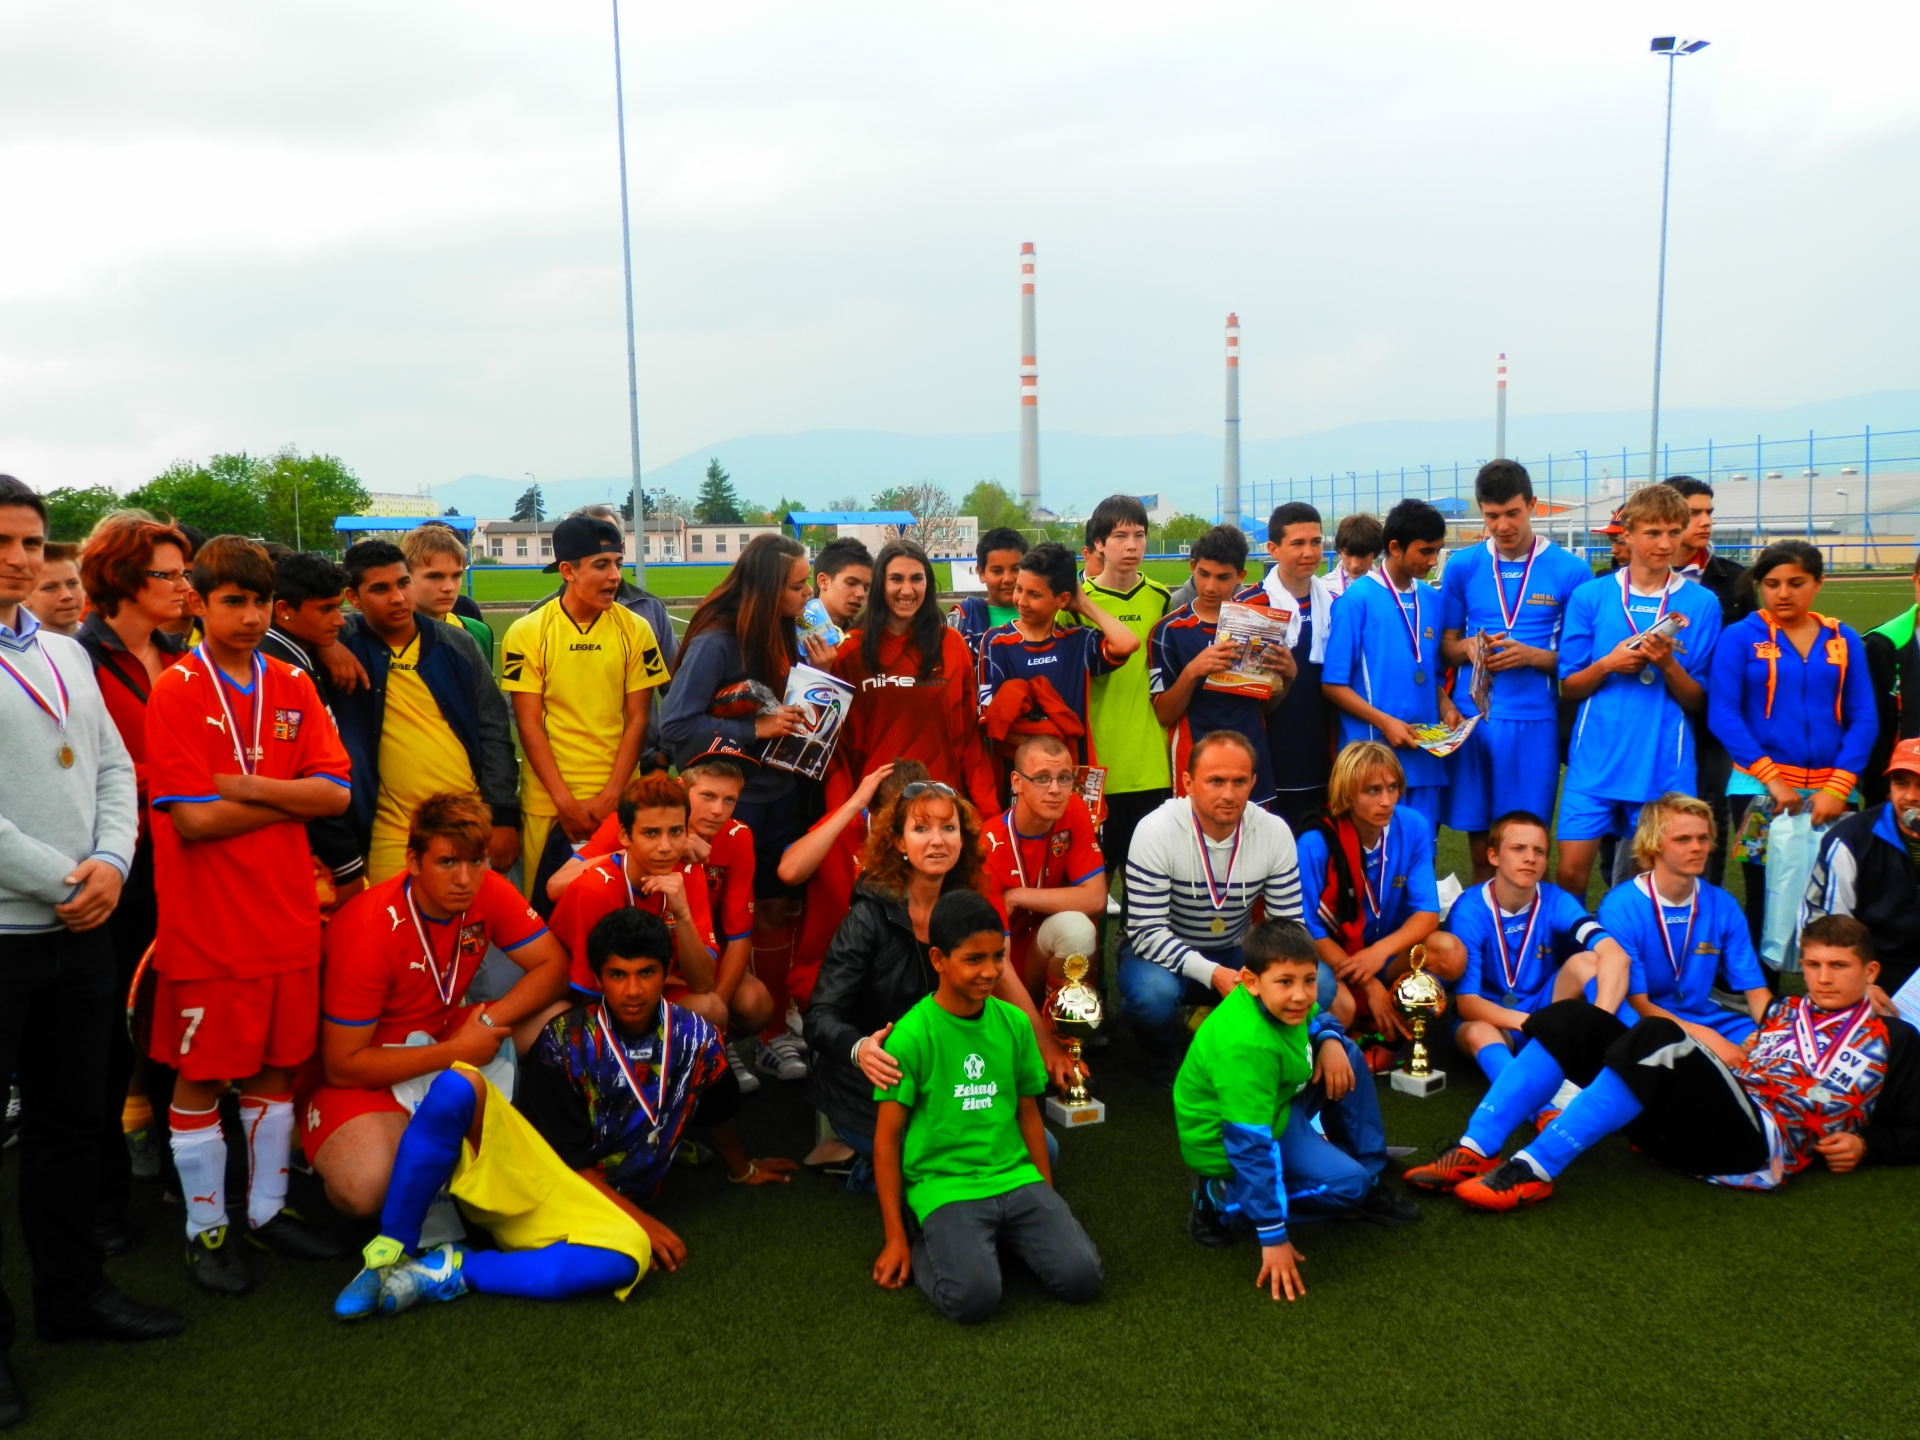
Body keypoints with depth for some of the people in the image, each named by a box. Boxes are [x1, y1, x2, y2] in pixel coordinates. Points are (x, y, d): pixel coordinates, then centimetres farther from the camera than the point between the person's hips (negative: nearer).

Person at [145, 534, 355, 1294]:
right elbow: (192, 817, -16)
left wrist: (246, 787, -14)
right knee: (200, 1076, 7)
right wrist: (290, 798, -8)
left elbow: (335, 792, -2)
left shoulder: (294, 686, 7)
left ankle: (267, 1207, 30)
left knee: (277, 1065, 14)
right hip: (207, 922, -5)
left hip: (288, 912, 5)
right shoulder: (177, 690, -8)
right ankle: (205, 1227, 23)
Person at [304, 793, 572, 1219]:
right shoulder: (369, 932, -26)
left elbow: (554, 965, -9)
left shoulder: (489, 892, -12)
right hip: (363, 1072, -5)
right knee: (367, 1188, -33)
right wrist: (454, 1052, -24)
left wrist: (487, 1023, -24)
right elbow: (343, 1065, -23)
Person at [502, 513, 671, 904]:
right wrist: (566, 801, -10)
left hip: (617, 802, 1)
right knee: (549, 911, 7)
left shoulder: (635, 630, 1)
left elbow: (637, 720, 1)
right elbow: (529, 724, -4)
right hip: (548, 804, -1)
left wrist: (609, 797, -7)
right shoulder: (527, 632, -3)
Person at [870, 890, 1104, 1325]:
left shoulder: (1014, 1022, 4)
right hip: (945, 1186, -4)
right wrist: (895, 1237, -5)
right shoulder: (912, 1035, -10)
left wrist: (1048, 1200, 13)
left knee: (1082, 1277, -15)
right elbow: (887, 1138, -6)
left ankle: (1007, 1235, 12)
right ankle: (927, 1245, 5)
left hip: (1016, 1178, 4)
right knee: (974, 1296, -27)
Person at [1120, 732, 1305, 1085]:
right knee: (1154, 993, -38)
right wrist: (1212, 974, -37)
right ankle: (1163, 1058, 0)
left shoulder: (1275, 833, -12)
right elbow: (1147, 931, -23)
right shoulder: (1156, 831, -23)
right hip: (1163, 952, -3)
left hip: (1233, 954, 4)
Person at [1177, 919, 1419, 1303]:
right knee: (1346, 1183, -20)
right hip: (1229, 1138, -9)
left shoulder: (1277, 1001, -11)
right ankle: (1223, 1199, -8)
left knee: (1348, 1057, 6)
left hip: (1271, 1104, 9)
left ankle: (1369, 1181, 15)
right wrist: (1273, 1237, -32)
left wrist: (1330, 1041, -11)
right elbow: (1252, 1145, -35)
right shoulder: (1247, 1046, -37)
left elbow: (1316, 1018, 14)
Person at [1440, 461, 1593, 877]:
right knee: (1480, 842, 8)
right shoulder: (1463, 566, 6)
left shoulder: (1570, 570, 0)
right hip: (1473, 716, 2)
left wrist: (1531, 656, -14)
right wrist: (1469, 648, -10)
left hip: (1535, 721, -2)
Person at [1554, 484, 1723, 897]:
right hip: (1596, 759, 0)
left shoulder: (1701, 603, 3)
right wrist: (1608, 664, -12)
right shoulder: (1590, 596, 3)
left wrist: (1668, 665, -13)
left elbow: (1697, 701, 5)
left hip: (1665, 764, 0)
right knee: (1571, 870, -2)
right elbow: (1569, 688, 6)